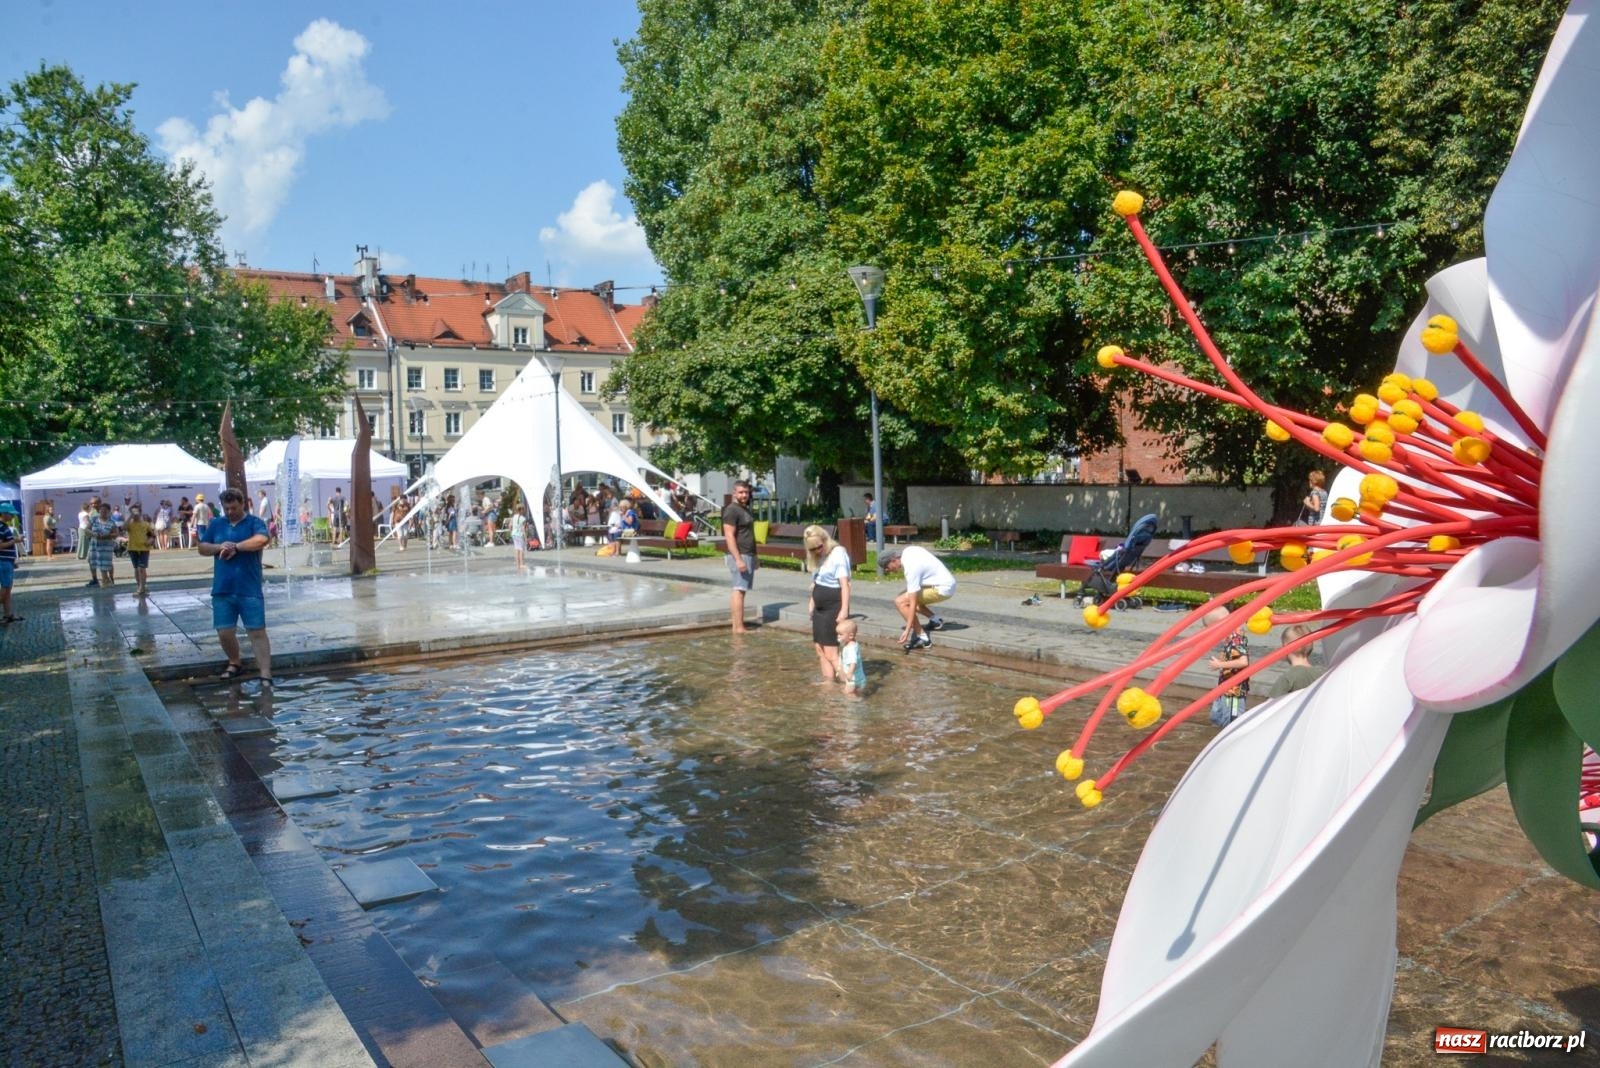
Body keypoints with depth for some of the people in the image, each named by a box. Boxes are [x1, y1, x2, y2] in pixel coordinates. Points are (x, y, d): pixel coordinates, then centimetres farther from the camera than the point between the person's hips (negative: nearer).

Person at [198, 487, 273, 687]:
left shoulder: (254, 522, -2)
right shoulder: (215, 524, 12)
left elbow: (261, 540, -21)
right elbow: (202, 548, 11)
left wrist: (235, 547, -17)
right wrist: (219, 547, -8)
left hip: (250, 591, -4)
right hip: (222, 591, 4)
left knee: (257, 632, -4)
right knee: (224, 632, 9)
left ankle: (265, 675, -6)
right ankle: (235, 664, 32)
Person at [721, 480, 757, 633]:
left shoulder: (745, 509, 17)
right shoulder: (732, 510, -12)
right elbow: (729, 537, -19)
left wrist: (753, 557, 23)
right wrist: (738, 559, -25)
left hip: (748, 555, 10)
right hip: (739, 555, -10)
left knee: (739, 590, 9)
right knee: (740, 590, -11)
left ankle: (737, 624, 11)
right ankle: (739, 627, -13)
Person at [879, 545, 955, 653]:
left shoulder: (911, 568, -24)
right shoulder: (908, 550, 0)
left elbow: (913, 604, -25)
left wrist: (907, 630, -23)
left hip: (942, 589, -10)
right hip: (947, 582, 10)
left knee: (900, 602, -14)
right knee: (906, 598, 16)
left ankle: (922, 637, -13)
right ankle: (935, 619, 13)